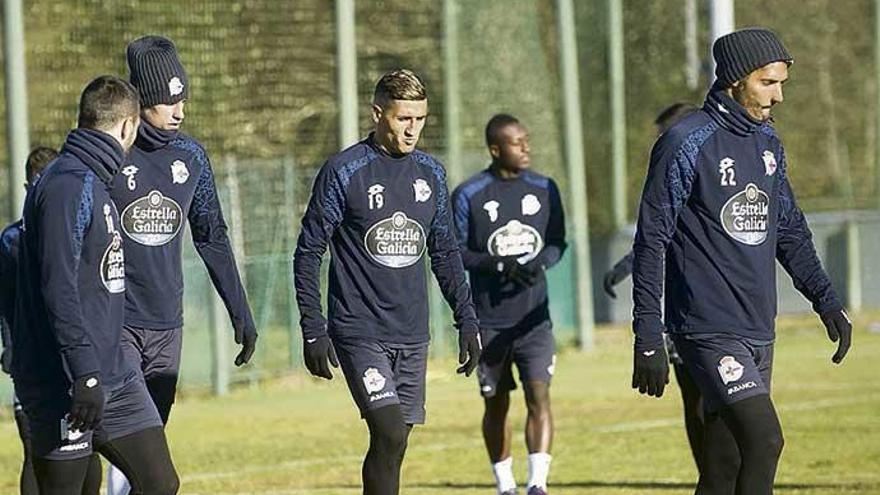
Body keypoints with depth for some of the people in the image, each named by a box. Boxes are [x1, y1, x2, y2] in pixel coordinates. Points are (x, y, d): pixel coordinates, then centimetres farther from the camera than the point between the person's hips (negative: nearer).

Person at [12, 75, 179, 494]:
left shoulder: (97, 183, 16)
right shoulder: (67, 185, -15)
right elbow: (58, 288, -22)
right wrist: (86, 374, -27)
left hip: (113, 378, 9)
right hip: (66, 384, -9)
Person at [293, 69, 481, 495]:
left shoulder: (431, 174, 10)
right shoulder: (344, 171, -7)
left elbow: (445, 254, 19)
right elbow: (308, 253, -5)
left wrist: (467, 320, 12)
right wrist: (313, 330, -10)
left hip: (412, 336, 5)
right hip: (360, 333, -5)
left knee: (394, 444, 5)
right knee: (389, 434, -17)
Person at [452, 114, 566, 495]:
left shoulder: (544, 189, 5)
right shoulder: (468, 195, -4)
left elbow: (558, 242, 10)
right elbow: (455, 252, -4)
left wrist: (540, 263, -12)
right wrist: (502, 266, -19)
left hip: (534, 317, 1)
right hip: (488, 321, -1)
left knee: (539, 396, -14)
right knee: (496, 404, 8)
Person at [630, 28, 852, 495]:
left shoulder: (768, 143, 13)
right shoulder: (686, 144, -10)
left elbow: (790, 230, 23)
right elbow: (651, 242, -10)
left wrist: (826, 300, 10)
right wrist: (648, 339, -14)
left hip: (758, 334, 7)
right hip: (708, 330, -7)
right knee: (764, 440, -20)